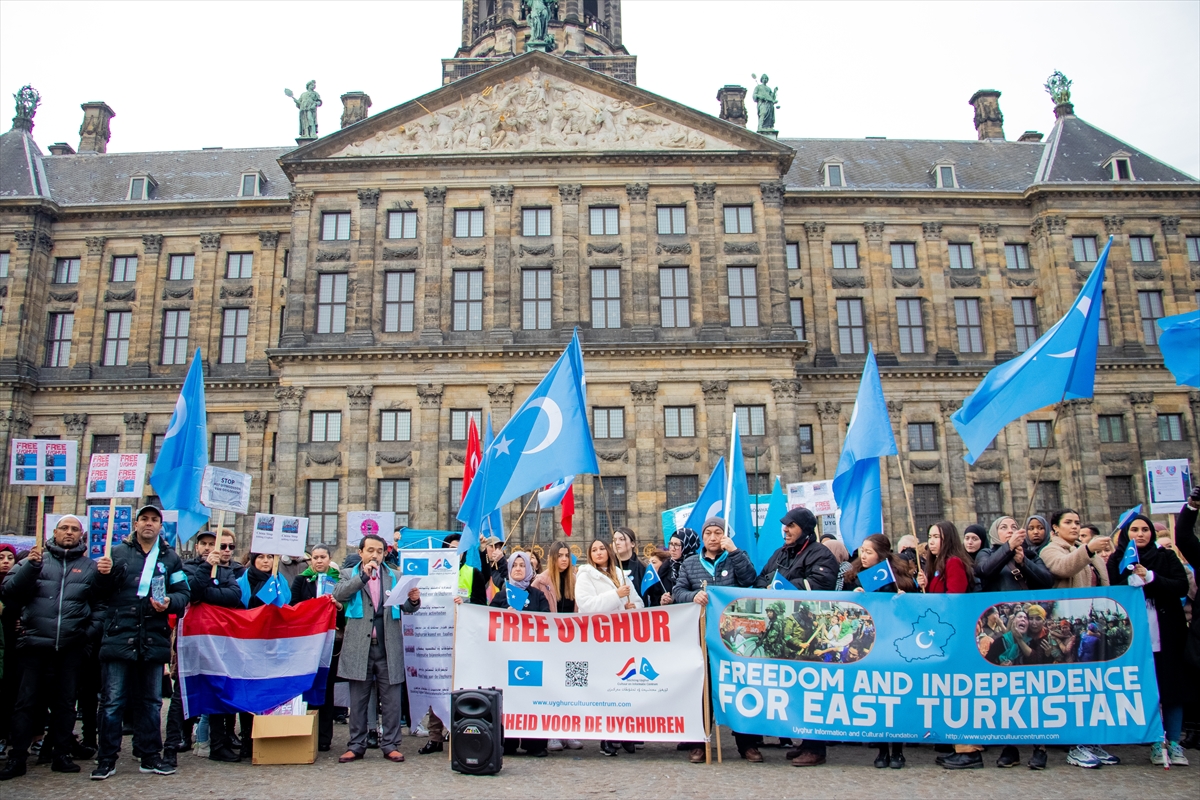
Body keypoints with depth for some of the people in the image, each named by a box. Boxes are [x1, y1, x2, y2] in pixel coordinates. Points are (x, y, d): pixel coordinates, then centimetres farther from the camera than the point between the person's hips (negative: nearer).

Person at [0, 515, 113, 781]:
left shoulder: (90, 566, 11)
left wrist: (104, 576, -15)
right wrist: (30, 566, -15)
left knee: (65, 702, 8)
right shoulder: (36, 560, 9)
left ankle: (62, 754, 16)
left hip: (71, 647, 1)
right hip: (36, 644, -1)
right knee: (26, 701, 1)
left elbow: (101, 603, 3)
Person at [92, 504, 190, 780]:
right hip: (119, 636, -2)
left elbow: (184, 593, 8)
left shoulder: (170, 558, 10)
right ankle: (106, 759, 12)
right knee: (112, 700, 1)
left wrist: (170, 602, -12)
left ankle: (150, 756, 20)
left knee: (150, 701, 11)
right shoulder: (117, 553, 6)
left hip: (154, 641, 2)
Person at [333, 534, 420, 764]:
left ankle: (390, 745, 13)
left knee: (391, 700, 4)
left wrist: (414, 601, -18)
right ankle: (356, 745, 17)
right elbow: (338, 594, -12)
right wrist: (363, 576, -19)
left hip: (388, 648, 1)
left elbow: (406, 608, 4)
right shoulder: (350, 575, 7)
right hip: (359, 647, -1)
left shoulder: (395, 577, 10)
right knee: (358, 700, 7)